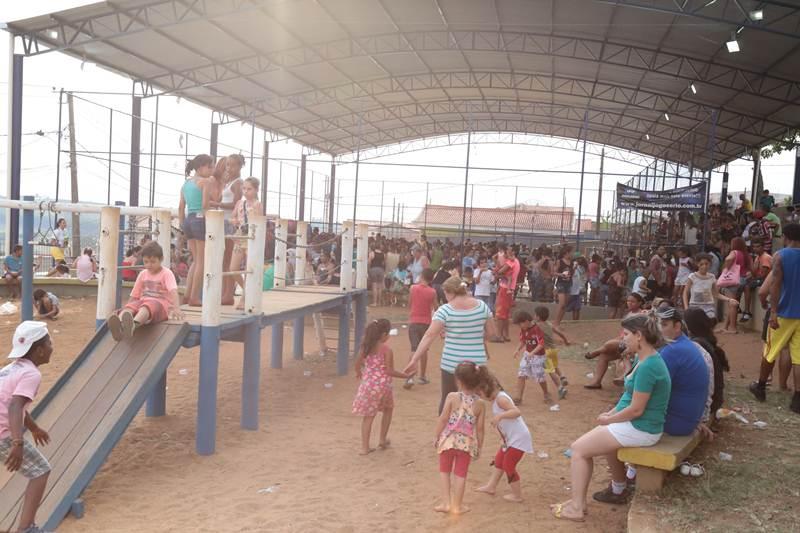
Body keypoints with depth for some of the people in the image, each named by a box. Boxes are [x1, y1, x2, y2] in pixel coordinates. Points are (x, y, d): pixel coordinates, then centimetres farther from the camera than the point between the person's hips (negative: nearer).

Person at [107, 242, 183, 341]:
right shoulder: (143, 274, 17)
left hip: (161, 304, -5)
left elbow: (173, 291, -17)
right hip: (143, 302, 5)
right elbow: (135, 295, 20)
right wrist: (126, 309, 9)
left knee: (149, 305, -39)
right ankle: (120, 325, -65)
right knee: (131, 306, -30)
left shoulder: (166, 273, 0)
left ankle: (133, 325, -73)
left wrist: (176, 308, -33)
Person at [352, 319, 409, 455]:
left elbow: (358, 364, 7)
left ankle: (365, 447, 9)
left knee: (368, 415, 10)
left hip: (367, 384, 3)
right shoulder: (386, 349, -15)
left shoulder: (366, 347, -1)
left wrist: (359, 373, 28)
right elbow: (390, 371, -17)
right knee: (388, 409, 24)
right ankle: (383, 440, 27)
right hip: (382, 385, -3)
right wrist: (405, 375, -5)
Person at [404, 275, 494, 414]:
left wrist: (414, 360, -17)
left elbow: (429, 336, -16)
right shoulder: (482, 306, 0)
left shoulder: (445, 310, -11)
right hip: (477, 362, 3)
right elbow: (490, 332, 9)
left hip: (452, 363, -2)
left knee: (447, 399, 15)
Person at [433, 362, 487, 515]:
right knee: (461, 474, 13)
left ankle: (446, 502, 18)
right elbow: (479, 428, -1)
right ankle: (457, 505, 21)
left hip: (448, 440, -1)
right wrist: (479, 447, 11)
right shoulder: (479, 404, -4)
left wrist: (437, 436, 3)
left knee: (444, 471, 18)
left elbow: (443, 419, -10)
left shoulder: (452, 397, -12)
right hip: (467, 443, 1)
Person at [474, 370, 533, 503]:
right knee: (499, 460, 18)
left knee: (508, 465, -1)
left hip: (519, 438, -10)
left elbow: (517, 411, -33)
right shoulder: (496, 399, 9)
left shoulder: (500, 398, -21)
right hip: (511, 439, 10)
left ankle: (517, 496, 11)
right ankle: (491, 486, 29)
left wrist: (500, 416, -42)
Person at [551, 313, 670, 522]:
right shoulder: (643, 358, 6)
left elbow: (636, 409, -25)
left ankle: (577, 507, 4)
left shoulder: (648, 366, -26)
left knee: (578, 449, -6)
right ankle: (619, 489, 44)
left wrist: (608, 420, -11)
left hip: (640, 429, -10)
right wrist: (611, 413, 4)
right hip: (638, 424, 10)